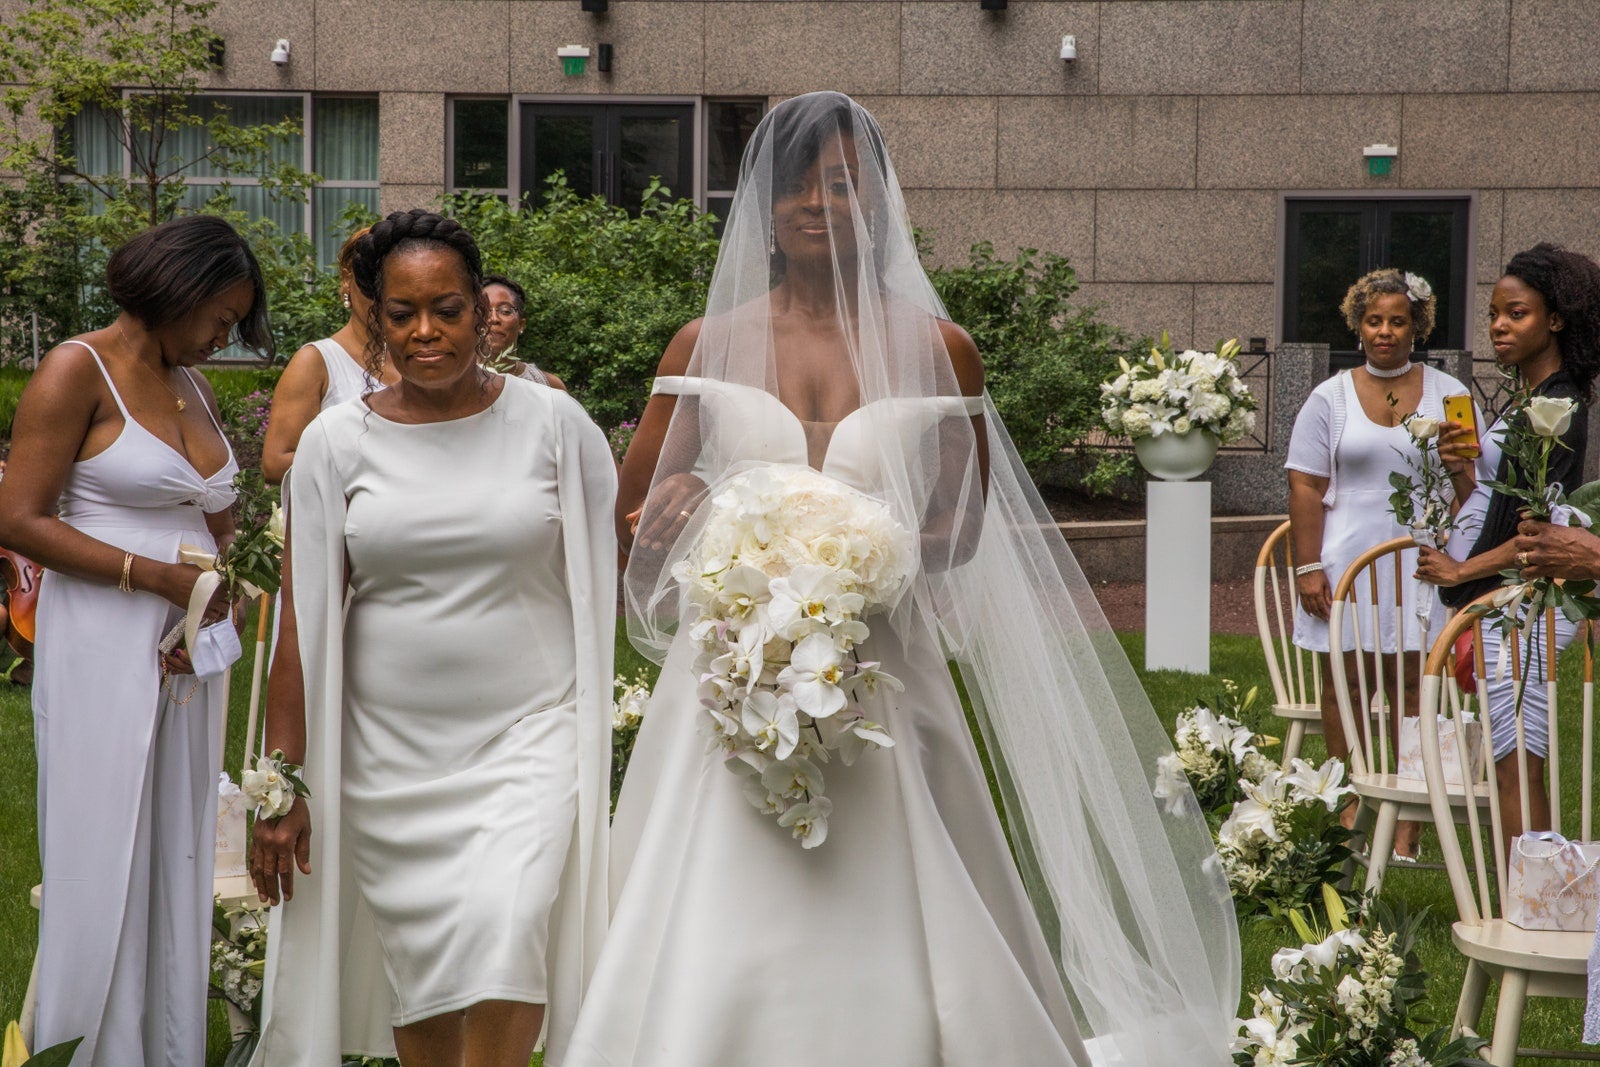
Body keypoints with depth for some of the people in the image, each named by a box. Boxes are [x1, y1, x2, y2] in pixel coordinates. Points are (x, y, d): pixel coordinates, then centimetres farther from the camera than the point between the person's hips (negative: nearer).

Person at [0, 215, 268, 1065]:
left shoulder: (192, 385, 15)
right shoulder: (78, 371, -7)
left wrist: (211, 610, 2)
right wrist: (158, 575, -16)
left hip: (187, 648, 7)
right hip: (103, 646, -6)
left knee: (179, 855, 8)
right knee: (106, 859, -1)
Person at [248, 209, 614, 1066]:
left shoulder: (553, 424, 0)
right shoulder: (337, 442, 1)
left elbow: (610, 570, 9)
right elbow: (302, 623, 0)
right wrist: (280, 785, -1)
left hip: (527, 738, -1)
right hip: (391, 753, 2)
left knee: (505, 934, -19)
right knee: (413, 968, 7)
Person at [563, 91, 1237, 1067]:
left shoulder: (938, 351, 5)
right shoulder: (709, 346, 7)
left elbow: (964, 528, 11)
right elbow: (635, 518, 13)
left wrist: (877, 559, -9)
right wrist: (690, 523, -10)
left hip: (879, 685, 0)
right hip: (737, 686, 0)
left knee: (889, 965, -2)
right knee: (716, 964, -4)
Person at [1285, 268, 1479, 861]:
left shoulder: (1446, 394, 9)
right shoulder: (1330, 399, 7)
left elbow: (1469, 482, 10)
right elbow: (1306, 486, 2)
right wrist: (1308, 566, -6)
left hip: (1421, 560, 0)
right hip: (1348, 560, 0)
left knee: (1414, 683, -3)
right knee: (1344, 681, 2)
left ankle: (1409, 817, 1)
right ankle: (1350, 804, 13)